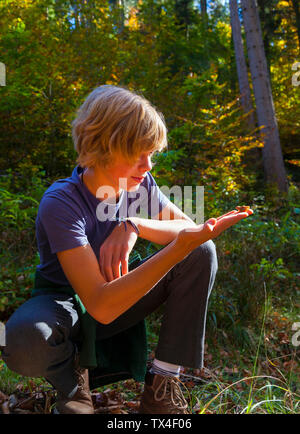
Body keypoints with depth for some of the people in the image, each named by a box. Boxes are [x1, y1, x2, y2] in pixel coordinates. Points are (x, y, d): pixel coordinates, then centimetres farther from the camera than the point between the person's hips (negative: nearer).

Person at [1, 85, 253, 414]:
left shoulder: (141, 184, -11)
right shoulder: (61, 202, -29)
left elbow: (189, 228, -9)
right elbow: (101, 306, -35)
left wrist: (135, 225, -28)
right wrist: (179, 246, -45)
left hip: (117, 301, 5)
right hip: (65, 305, -4)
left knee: (201, 253, -14)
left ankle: (161, 385, -10)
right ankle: (72, 379, -2)